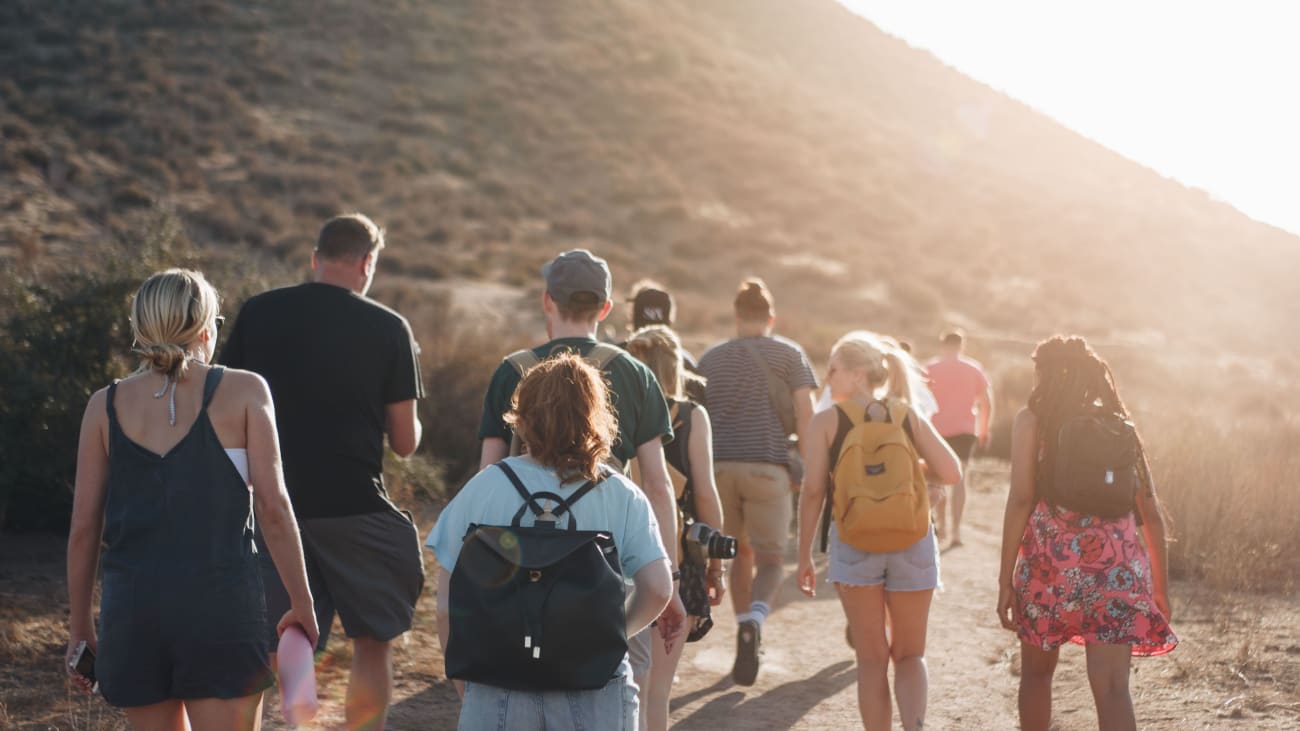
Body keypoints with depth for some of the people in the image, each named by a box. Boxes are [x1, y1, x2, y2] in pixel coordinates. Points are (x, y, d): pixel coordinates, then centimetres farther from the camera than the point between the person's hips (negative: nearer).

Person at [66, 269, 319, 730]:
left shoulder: (105, 406, 7)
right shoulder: (242, 392, 0)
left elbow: (83, 525, 6)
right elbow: (273, 507, -5)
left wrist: (79, 627, 15)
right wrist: (301, 602, 4)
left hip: (131, 607, 3)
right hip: (221, 605, -3)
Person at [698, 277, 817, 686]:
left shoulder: (710, 358, 16)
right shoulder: (789, 354, 7)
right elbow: (805, 414, -3)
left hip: (719, 465, 3)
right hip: (768, 466, -3)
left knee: (741, 553, 18)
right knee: (770, 559, 4)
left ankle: (747, 636, 18)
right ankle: (753, 621, -24)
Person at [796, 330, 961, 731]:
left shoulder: (827, 421, -2)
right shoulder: (910, 416, 5)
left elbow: (813, 489, -7)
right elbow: (951, 472, -1)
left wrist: (804, 555, 0)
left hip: (854, 544, -2)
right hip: (911, 540, 2)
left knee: (872, 659, 11)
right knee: (909, 655, 13)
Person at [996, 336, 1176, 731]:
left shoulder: (1032, 419, 2)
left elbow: (1021, 499, -8)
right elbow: (1151, 513, 11)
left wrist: (1006, 578, -6)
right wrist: (1161, 585, 18)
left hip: (1051, 562, -2)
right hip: (1115, 565, 2)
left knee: (1036, 673, 20)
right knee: (1111, 688, -5)